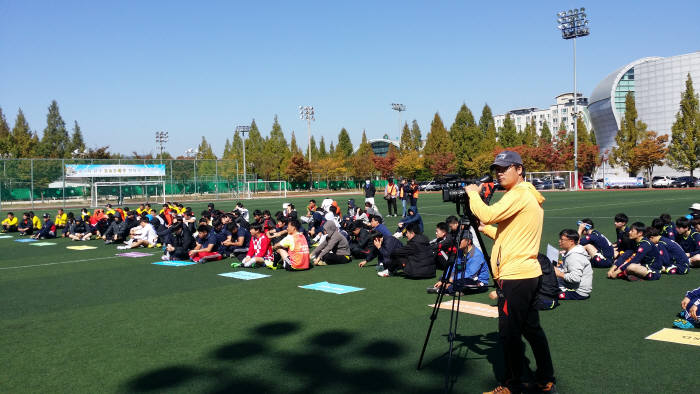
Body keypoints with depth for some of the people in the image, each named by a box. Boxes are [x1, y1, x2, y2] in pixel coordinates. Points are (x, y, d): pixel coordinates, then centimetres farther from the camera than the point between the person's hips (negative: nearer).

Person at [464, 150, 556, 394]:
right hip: (528, 273, 10)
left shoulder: (519, 194, -13)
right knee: (531, 328, 16)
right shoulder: (530, 196, 18)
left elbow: (488, 215, -24)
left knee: (509, 333, -2)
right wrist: (485, 229, 14)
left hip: (515, 277, -10)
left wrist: (473, 193, -8)